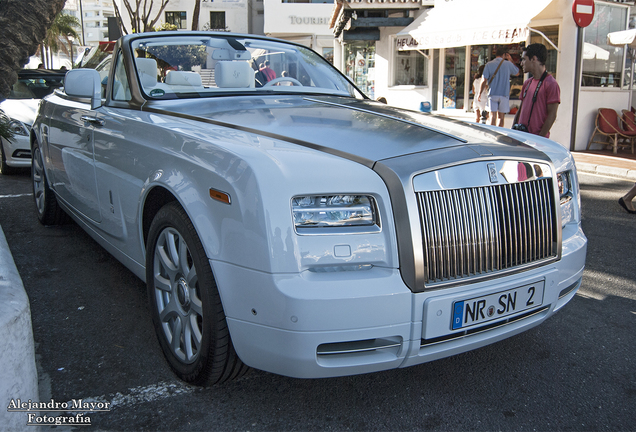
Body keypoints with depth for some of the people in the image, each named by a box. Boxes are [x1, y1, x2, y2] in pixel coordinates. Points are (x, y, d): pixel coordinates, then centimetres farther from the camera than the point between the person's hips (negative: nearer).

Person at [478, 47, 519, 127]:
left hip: (492, 94, 0)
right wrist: (511, 60, 22)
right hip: (504, 94, 0)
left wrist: (480, 93, 5)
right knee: (500, 117, 8)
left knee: (493, 116, 0)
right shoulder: (508, 64, 0)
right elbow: (517, 73, 19)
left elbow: (484, 81, -4)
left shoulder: (489, 64, -1)